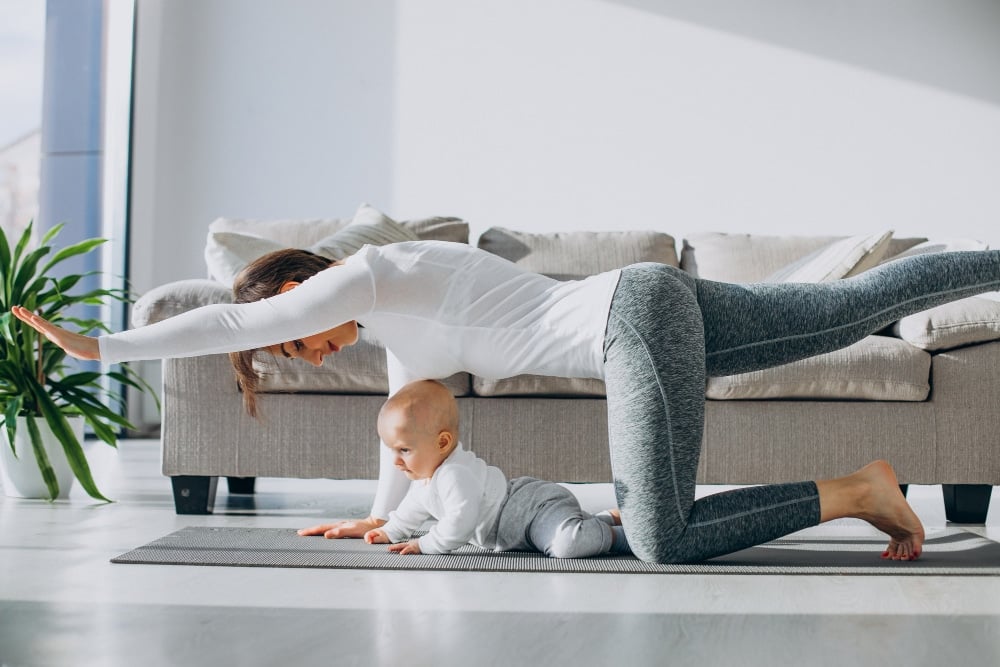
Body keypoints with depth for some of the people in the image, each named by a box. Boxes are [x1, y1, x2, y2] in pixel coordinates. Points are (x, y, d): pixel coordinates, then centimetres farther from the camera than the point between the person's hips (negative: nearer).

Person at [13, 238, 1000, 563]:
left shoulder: (364, 275, -6)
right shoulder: (395, 316, 21)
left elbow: (230, 322, -8)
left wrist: (100, 346, 0)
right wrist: (377, 517, 38)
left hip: (636, 314, -10)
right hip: (666, 305, 10)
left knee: (662, 542, -17)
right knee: (856, 306, 12)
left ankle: (853, 492, -9)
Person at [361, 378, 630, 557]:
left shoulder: (454, 475, -28)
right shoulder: (428, 473, 9)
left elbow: (462, 520, -34)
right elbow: (415, 504, 29)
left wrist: (426, 545, -24)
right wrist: (391, 531, 32)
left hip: (539, 507, -12)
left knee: (566, 545, -38)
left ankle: (616, 535, -15)